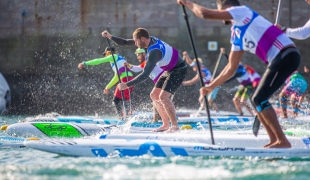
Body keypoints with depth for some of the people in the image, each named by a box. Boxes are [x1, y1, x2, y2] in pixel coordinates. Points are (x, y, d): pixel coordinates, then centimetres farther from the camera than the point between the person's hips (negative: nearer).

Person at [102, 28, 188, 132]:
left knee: (163, 97, -21)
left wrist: (127, 85, -36)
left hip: (179, 70, -10)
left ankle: (175, 126, -17)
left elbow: (145, 75, -36)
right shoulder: (151, 40, -5)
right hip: (169, 71, 10)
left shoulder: (153, 52, -32)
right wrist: (110, 37, -5)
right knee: (154, 95, 8)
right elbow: (125, 43, 5)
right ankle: (166, 125, 10)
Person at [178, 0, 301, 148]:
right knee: (257, 100, 12)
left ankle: (283, 141, -10)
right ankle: (274, 141, 13)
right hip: (280, 59, 9)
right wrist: (211, 86, 31)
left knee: (259, 99, -11)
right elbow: (231, 67, 30)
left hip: (286, 56, -9)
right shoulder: (237, 35, 23)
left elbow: (205, 14, -9)